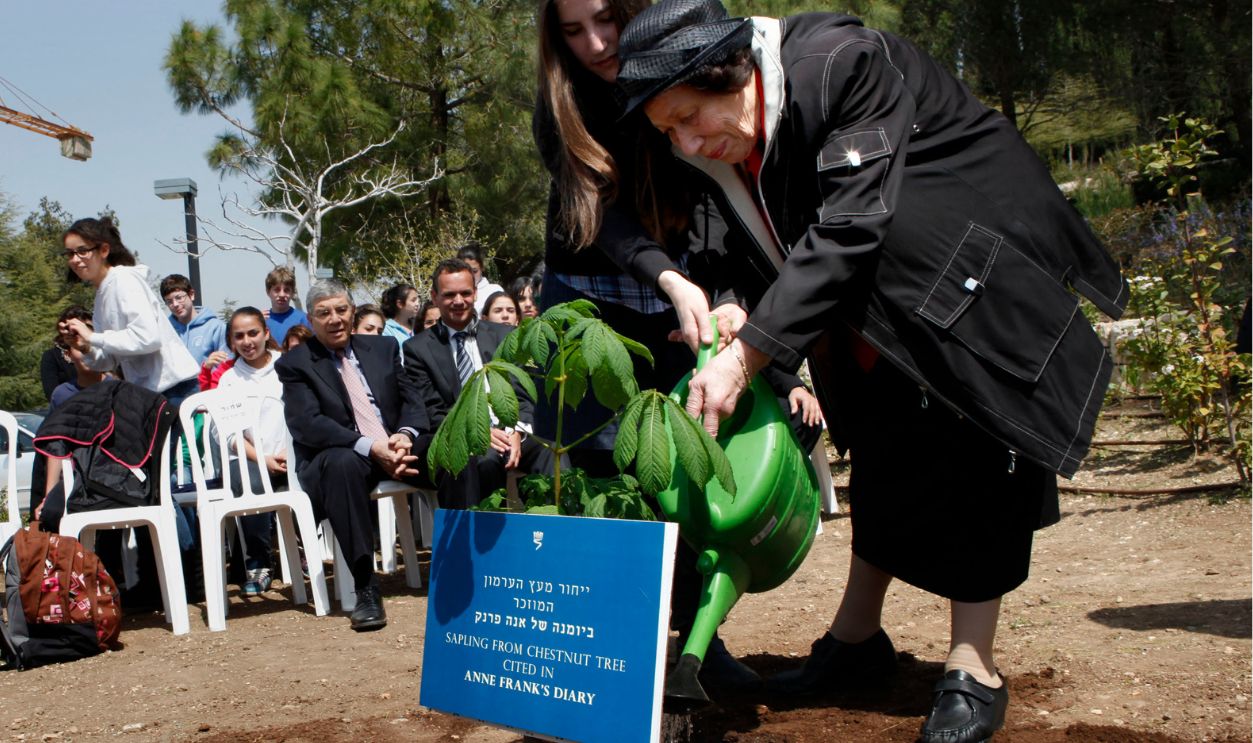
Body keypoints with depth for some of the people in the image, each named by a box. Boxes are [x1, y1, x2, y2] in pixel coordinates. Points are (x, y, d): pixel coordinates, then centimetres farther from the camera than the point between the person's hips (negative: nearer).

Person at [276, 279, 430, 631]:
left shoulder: (383, 348, 16)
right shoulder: (294, 364, 2)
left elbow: (412, 401, 10)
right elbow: (307, 425, -12)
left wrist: (406, 435, -15)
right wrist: (370, 447, -25)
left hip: (395, 447, 4)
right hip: (334, 459, -4)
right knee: (343, 462, -39)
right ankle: (366, 589, -38)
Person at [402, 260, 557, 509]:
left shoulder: (503, 336, 17)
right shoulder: (418, 348, 10)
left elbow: (521, 395, 11)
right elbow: (432, 413, 1)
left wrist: (516, 432, -11)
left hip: (507, 434, 3)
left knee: (549, 453, -30)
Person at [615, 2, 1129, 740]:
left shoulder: (841, 64, -31)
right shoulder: (719, 149, -9)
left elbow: (849, 228, -36)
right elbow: (764, 256, -1)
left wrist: (747, 354, -37)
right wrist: (737, 316, -22)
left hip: (981, 264, -7)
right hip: (884, 296, 8)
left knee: (965, 449, -12)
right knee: (883, 445, 14)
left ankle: (975, 670, -3)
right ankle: (858, 638, 26)